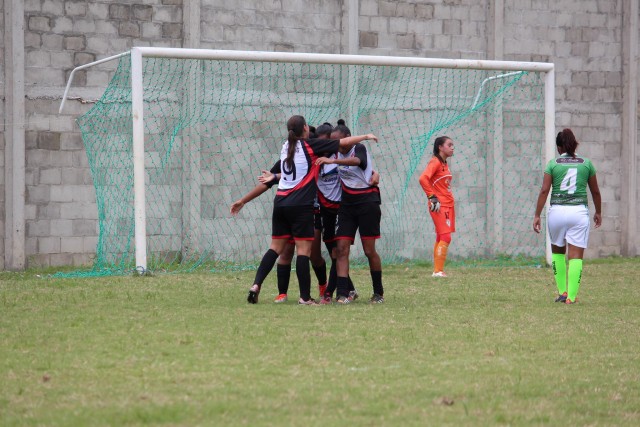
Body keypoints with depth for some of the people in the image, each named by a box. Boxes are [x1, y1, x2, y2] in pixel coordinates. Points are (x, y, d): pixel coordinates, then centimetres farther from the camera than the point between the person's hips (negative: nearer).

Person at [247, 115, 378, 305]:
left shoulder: (286, 147, 13)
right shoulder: (310, 145, -4)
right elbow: (344, 143, -1)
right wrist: (366, 136, 12)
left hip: (280, 202, 6)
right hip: (301, 204, -6)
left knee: (276, 247, 10)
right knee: (304, 249, -4)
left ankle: (256, 285, -2)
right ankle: (305, 297, -4)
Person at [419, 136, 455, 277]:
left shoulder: (444, 163, 15)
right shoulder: (435, 162, -12)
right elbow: (423, 179, -25)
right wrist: (432, 196, -23)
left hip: (448, 205, 9)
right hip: (439, 206, -9)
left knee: (441, 238, 10)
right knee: (445, 237, -14)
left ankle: (438, 270, 13)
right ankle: (438, 271, -14)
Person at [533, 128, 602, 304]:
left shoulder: (553, 164, 3)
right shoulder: (586, 164, 6)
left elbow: (544, 190, -5)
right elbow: (595, 192, 13)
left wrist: (537, 215, -3)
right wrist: (598, 212, 27)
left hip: (557, 211, 0)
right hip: (579, 211, 0)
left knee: (557, 250, 20)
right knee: (576, 255, 0)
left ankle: (562, 291, 17)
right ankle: (571, 296, -7)